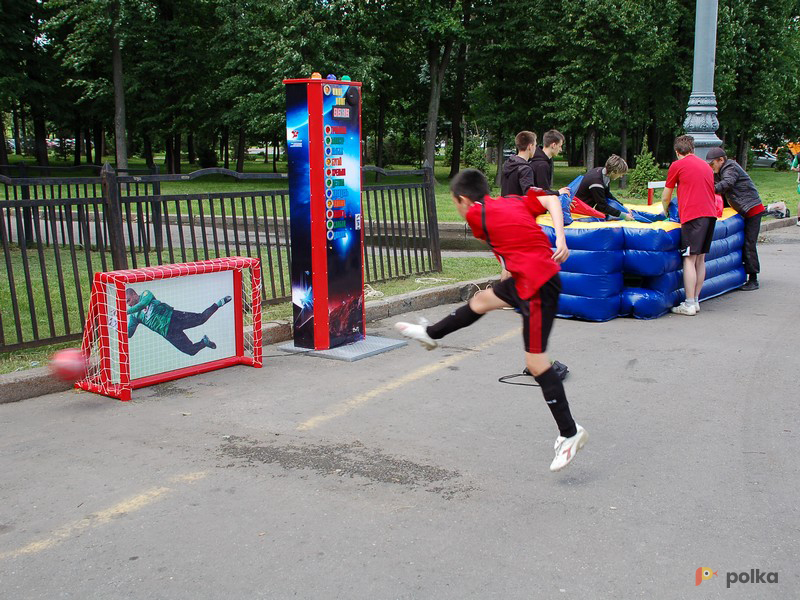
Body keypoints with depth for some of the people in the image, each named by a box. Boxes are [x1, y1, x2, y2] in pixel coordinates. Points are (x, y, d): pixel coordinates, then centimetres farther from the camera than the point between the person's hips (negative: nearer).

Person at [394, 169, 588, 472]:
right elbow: (551, 200, 0)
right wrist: (560, 235, -10)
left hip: (538, 287, -9)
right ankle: (430, 334, 45)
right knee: (481, 300, 24)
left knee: (535, 362, -4)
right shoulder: (514, 201, 13)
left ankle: (570, 433, 3)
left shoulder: (475, 214, -2)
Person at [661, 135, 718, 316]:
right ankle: (695, 300, 15)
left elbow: (666, 196, 12)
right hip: (710, 214, 7)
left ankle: (689, 305, -8)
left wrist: (665, 211, 32)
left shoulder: (677, 165, 3)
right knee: (700, 259, 12)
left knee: (689, 260, -6)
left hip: (693, 215, -7)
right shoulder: (706, 165, 22)